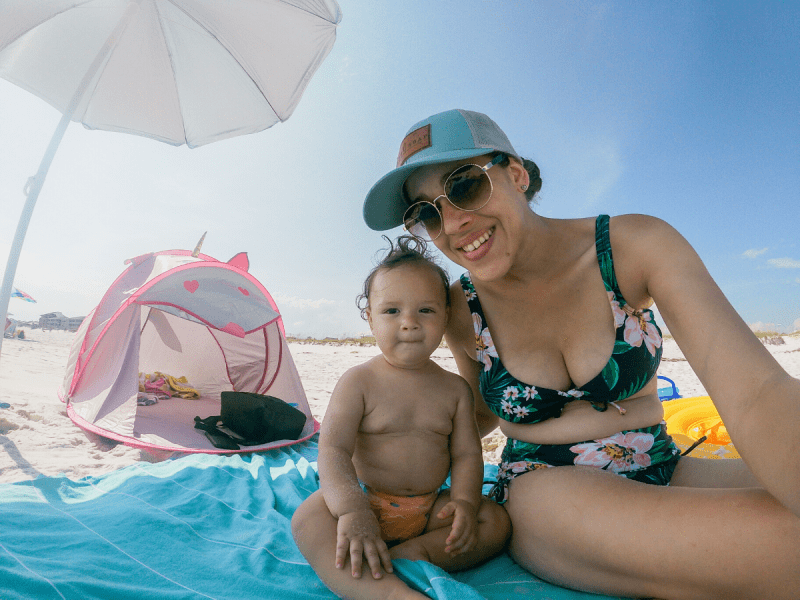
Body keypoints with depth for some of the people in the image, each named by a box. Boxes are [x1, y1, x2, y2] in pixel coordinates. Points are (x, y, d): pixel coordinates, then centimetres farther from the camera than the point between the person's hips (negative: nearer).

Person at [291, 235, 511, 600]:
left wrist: (464, 501, -16)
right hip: (366, 500, -3)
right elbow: (333, 449, -17)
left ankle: (414, 553, -24)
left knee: (496, 522, -13)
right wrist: (351, 509, -32)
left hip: (429, 508, 3)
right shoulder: (358, 382, -10)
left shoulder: (455, 389, 0)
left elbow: (466, 454, 2)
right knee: (308, 519, -29)